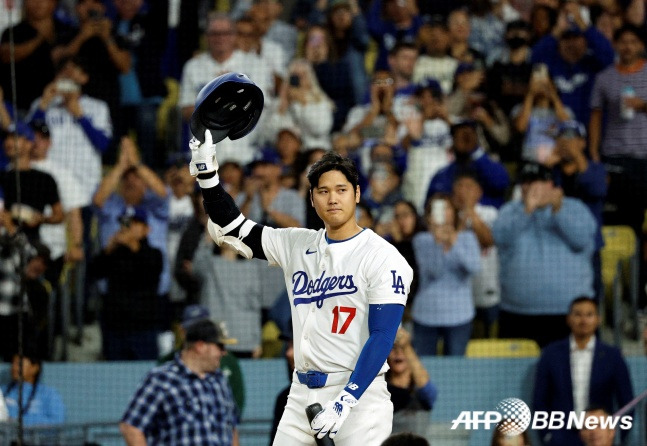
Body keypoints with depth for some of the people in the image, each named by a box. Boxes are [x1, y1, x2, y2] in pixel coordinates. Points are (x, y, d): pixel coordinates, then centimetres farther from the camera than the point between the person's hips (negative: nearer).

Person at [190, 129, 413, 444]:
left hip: (358, 394, -6)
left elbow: (381, 337, -13)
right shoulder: (297, 246, 11)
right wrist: (207, 172, -1)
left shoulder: (383, 258, -7)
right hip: (302, 394, 6)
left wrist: (345, 402, -21)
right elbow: (230, 228, 14)